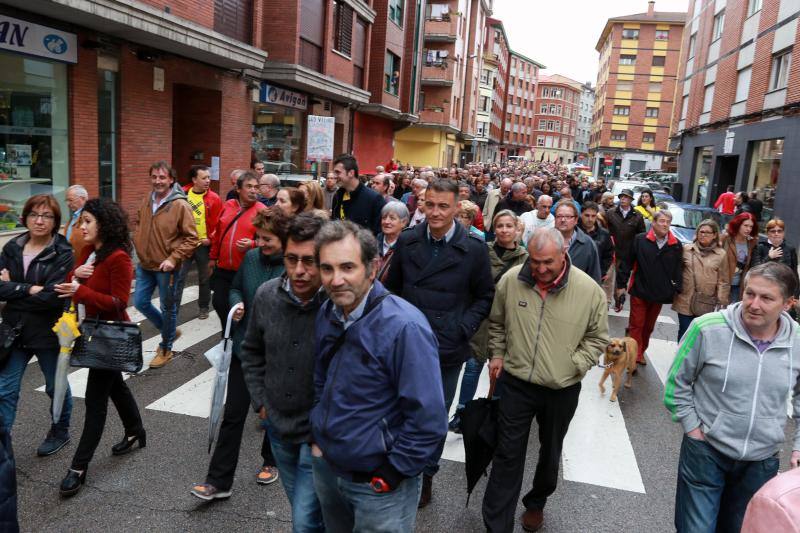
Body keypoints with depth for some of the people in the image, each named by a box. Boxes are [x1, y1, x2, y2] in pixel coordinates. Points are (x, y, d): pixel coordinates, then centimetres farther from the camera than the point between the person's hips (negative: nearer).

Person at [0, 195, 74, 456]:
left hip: (50, 332, -4)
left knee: (56, 387, 16)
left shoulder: (63, 254, -13)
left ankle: (60, 432, 38)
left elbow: (53, 296, -22)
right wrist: (30, 290, -21)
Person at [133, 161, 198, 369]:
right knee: (140, 302, 13)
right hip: (145, 265, 7)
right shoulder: (146, 201, 4)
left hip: (166, 267, -6)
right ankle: (169, 331, 35)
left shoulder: (180, 205, -16)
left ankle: (166, 349, 26)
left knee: (168, 308, 7)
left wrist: (173, 259, -21)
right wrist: (137, 243, 7)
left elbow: (191, 238, -15)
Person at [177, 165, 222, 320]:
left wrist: (211, 239, -9)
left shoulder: (214, 198, -5)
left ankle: (204, 307, 27)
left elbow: (218, 223, -3)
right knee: (179, 277, 2)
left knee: (204, 278, 12)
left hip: (203, 245, -1)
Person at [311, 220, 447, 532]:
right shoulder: (327, 314, -3)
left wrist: (390, 475, -17)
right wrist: (317, 438, 6)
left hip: (378, 485, -6)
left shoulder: (404, 327, -26)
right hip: (325, 466, 7)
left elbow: (429, 421, -24)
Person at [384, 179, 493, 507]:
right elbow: (393, 287, 10)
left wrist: (463, 329, -10)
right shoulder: (407, 242, -1)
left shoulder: (474, 249, -9)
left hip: (447, 349, -2)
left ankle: (426, 474, 36)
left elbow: (484, 296, 1)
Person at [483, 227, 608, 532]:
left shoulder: (589, 290, -14)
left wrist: (575, 365, -10)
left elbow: (598, 337, 0)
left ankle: (536, 503, 48)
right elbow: (496, 322, 8)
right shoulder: (511, 280, -10)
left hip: (562, 389, 1)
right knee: (508, 456, 4)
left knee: (550, 453, 21)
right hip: (515, 382, 0)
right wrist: (497, 354, 3)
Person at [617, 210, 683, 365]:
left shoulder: (676, 245, 0)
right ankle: (634, 356, 5)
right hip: (639, 291, -3)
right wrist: (621, 284, -4)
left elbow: (678, 269, 4)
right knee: (636, 325, 0)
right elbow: (627, 263, -4)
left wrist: (677, 289, 0)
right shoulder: (640, 240, -8)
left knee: (649, 326, 16)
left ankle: (641, 353, 32)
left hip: (660, 294, 3)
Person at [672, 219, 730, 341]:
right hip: (685, 301, 1)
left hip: (707, 304, 0)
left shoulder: (721, 254, 3)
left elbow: (723, 281, 2)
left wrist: (721, 302, -3)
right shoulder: (686, 249, 3)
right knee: (684, 332, 8)